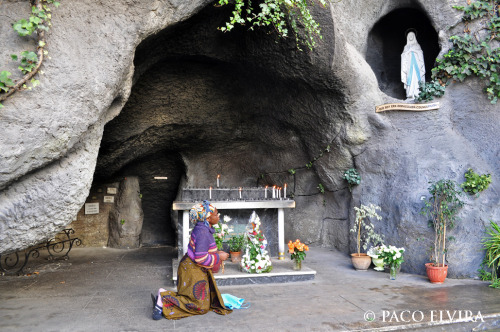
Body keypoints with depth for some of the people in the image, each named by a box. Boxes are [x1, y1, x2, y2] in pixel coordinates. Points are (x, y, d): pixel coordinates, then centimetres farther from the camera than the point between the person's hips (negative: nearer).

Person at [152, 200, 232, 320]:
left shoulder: (203, 228, 6)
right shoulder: (202, 232, -24)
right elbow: (201, 258, -28)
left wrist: (216, 253, 10)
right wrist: (218, 257, -16)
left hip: (199, 270, 10)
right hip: (193, 270, -10)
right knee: (199, 305, -4)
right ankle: (164, 296, -3)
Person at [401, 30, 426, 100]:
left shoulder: (417, 46, 13)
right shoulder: (406, 47, 15)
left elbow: (421, 56, 7)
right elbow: (404, 58, 12)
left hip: (416, 65, 0)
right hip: (409, 66, 0)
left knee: (416, 77, -11)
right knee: (410, 78, -10)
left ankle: (417, 93, -13)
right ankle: (410, 95, -14)